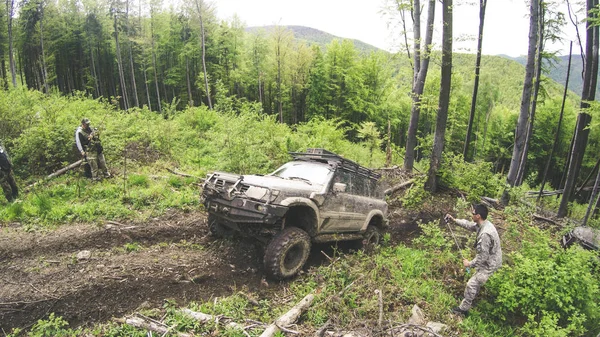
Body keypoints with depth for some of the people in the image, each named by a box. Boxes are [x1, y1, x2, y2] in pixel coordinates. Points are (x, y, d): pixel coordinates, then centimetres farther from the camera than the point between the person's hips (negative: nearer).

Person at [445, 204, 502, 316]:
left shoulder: (485, 234, -38)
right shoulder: (484, 224, -8)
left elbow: (483, 256, -30)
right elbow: (469, 224, 13)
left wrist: (470, 264, -16)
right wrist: (454, 220, 8)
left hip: (490, 264, -10)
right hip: (489, 259, 10)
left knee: (471, 284, 1)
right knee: (477, 279, 30)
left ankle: (463, 309, 16)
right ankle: (471, 298, 53)